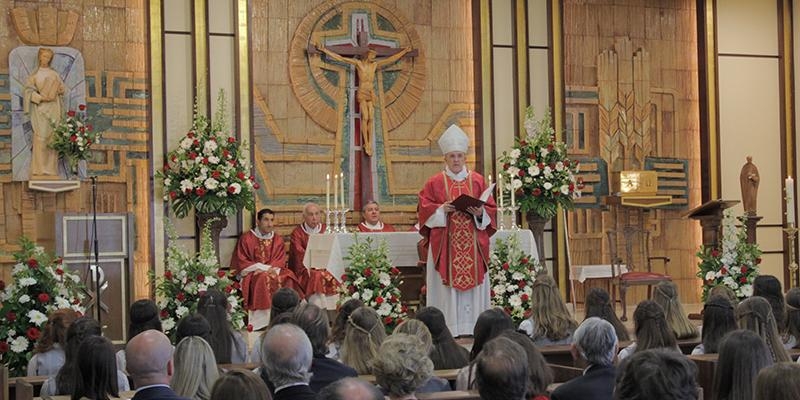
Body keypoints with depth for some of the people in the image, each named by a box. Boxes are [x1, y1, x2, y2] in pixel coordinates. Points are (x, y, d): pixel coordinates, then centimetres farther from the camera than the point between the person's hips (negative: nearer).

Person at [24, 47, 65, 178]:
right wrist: (41, 97, -15)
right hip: (40, 107, -3)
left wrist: (60, 89, -9)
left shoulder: (55, 74, 15)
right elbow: (29, 90, -1)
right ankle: (39, 170, -12)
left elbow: (62, 89, 14)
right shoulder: (34, 74, 7)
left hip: (54, 107, 3)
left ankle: (51, 169, 0)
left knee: (53, 137, -2)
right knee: (41, 136, -12)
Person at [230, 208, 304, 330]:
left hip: (273, 271, 4)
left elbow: (280, 261, 8)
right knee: (264, 279, -36)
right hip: (252, 273, -4)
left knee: (287, 277, -25)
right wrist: (264, 268, -14)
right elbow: (241, 262, -6)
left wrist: (272, 269, -16)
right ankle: (263, 320, -36)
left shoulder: (278, 240, 12)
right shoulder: (246, 238, -1)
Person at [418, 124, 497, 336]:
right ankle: (448, 329, -4)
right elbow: (424, 208, 1)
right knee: (447, 286, -5)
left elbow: (491, 210, 9)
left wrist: (480, 212, -11)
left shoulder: (477, 181, 10)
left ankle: (472, 327, 3)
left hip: (473, 244, 2)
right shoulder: (435, 182, 5)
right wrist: (441, 209, -15)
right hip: (445, 244, -2)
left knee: (473, 283, -1)